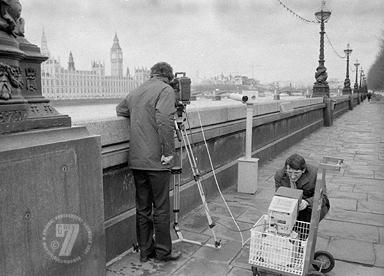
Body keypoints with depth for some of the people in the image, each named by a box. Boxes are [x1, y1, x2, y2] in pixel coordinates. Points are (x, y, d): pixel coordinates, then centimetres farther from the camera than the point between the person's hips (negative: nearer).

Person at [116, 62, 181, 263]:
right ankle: (163, 252, 16)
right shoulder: (166, 90, -7)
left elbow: (120, 111, 29)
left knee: (142, 208, 13)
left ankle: (145, 251, 24)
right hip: (156, 161, -6)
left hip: (136, 161, 7)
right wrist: (168, 152, -17)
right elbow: (164, 122, -21)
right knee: (161, 208, 5)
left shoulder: (135, 92, 14)